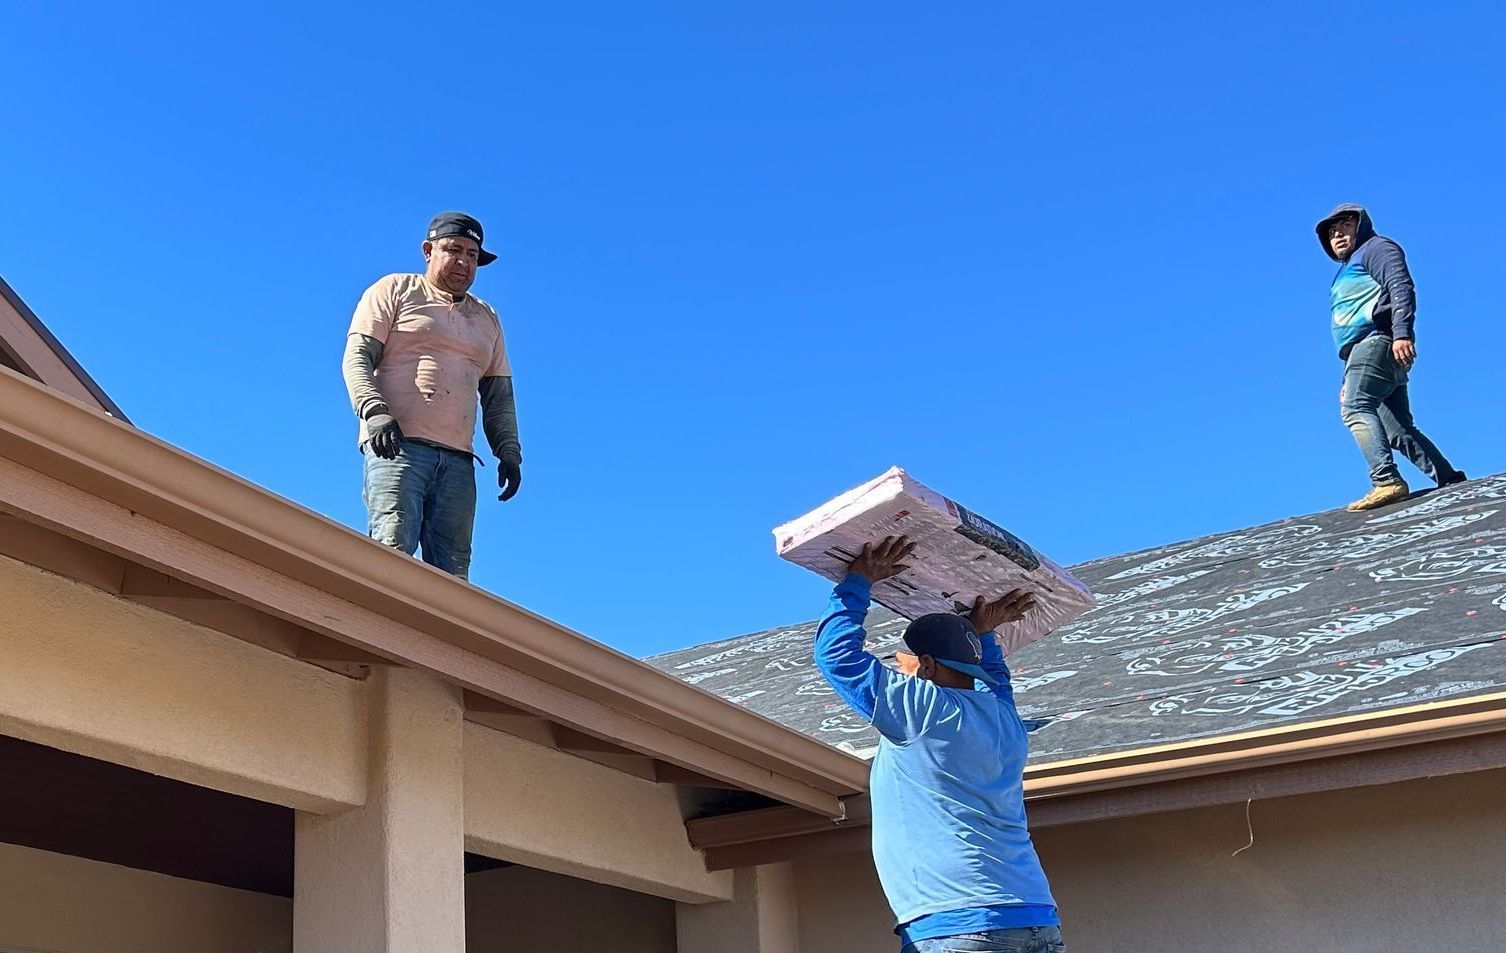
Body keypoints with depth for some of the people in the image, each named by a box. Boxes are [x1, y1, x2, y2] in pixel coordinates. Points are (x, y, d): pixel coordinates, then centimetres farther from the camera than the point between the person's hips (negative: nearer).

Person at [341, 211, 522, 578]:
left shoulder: (487, 318, 27)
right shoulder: (395, 291, 13)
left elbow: (499, 394, 24)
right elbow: (356, 358, 2)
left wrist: (508, 450, 8)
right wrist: (375, 411, -16)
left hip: (458, 460, 5)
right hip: (397, 445, -5)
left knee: (452, 570, -7)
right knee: (393, 547, -22)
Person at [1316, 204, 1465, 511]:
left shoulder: (1375, 248, 9)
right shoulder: (1347, 272, 37)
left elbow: (1401, 287, -9)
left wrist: (1402, 333, -25)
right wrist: (1349, 380, 28)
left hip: (1378, 341, -10)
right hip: (1365, 349, 10)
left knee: (1355, 408, -28)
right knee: (1398, 430, 3)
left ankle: (1387, 481, -42)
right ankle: (1452, 482, 2)